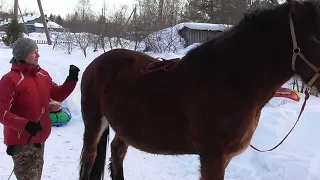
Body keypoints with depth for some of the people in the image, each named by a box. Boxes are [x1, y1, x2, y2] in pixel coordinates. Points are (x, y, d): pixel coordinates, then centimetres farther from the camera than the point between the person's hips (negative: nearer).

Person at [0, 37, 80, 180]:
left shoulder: (43, 75, 4)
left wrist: (71, 80, -1)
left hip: (39, 138, 8)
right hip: (21, 141, -7)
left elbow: (58, 95, 15)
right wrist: (25, 124, -32)